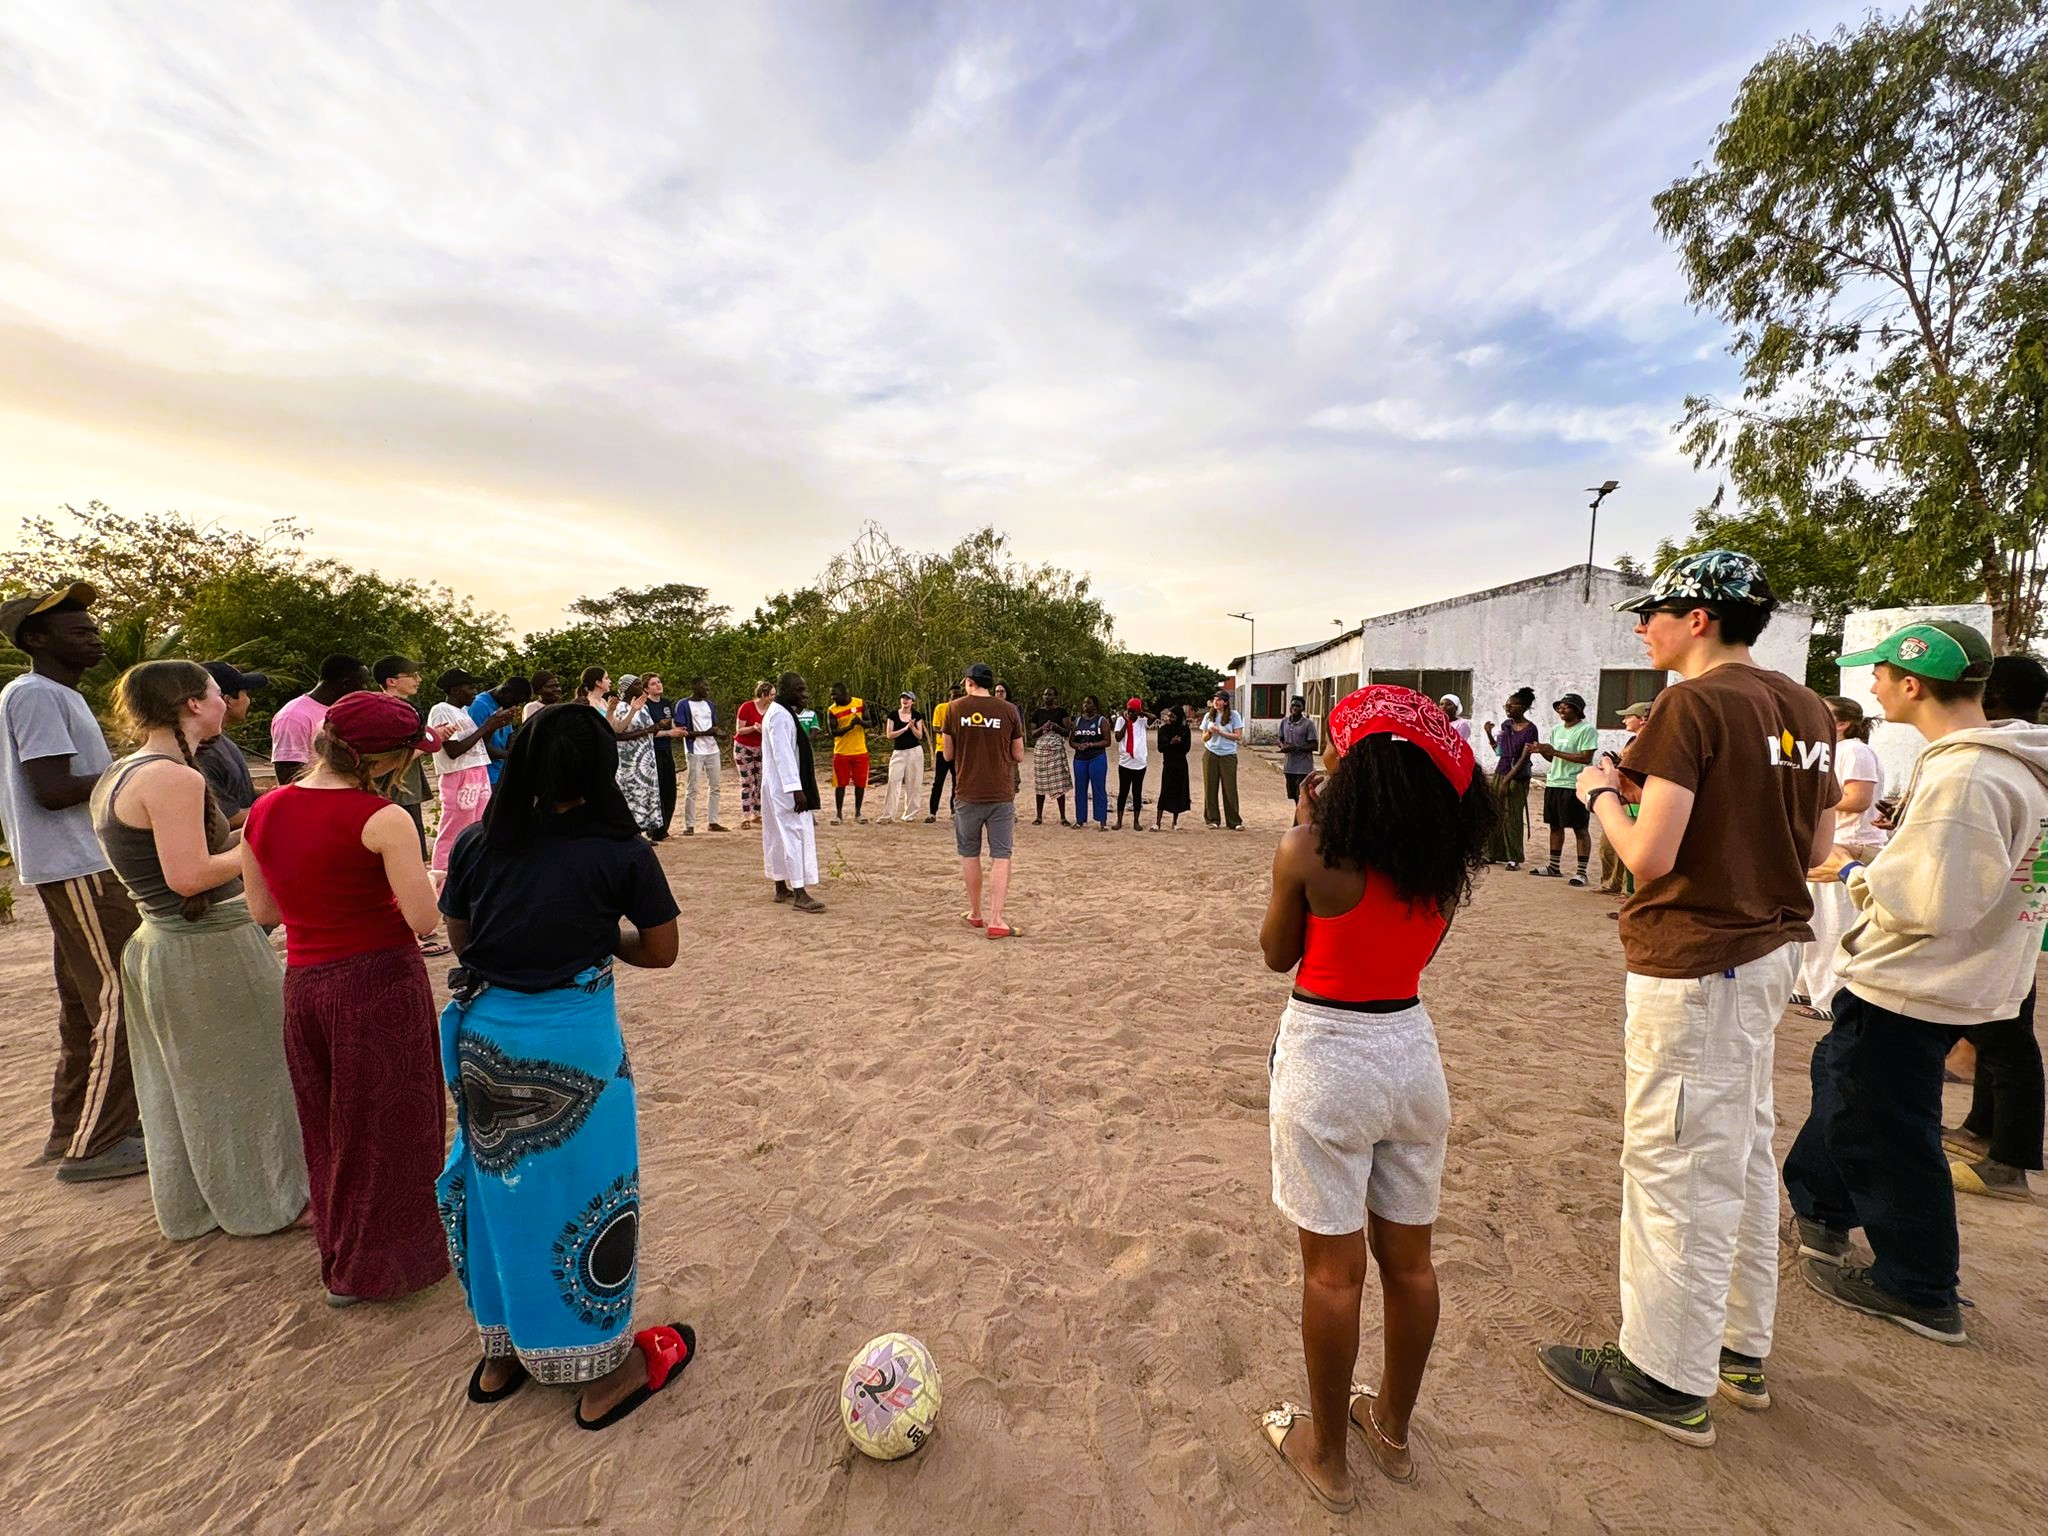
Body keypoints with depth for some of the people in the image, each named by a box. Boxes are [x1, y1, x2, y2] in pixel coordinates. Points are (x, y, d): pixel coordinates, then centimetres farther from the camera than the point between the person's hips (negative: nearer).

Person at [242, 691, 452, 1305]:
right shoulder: (383, 819, -20)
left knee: (329, 1123, 24)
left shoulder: (264, 812, 0)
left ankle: (338, 1245, 43)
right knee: (385, 1124, 12)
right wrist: (427, 881, -1)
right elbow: (425, 920, -20)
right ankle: (369, 1268, 29)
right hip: (381, 982, -6)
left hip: (304, 984, 6)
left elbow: (263, 911, 10)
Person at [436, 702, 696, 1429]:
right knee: (585, 1194, 12)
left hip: (483, 1035, 5)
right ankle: (604, 1373, 31)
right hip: (571, 1039, -4)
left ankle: (502, 1356, 43)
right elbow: (660, 952, -6)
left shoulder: (477, 844, -2)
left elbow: (459, 939, 9)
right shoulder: (622, 853, -13)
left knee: (500, 1183, 22)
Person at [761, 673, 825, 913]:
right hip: (785, 788, -11)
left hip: (778, 787, 11)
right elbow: (783, 755, -25)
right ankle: (799, 893, -10)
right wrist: (796, 789, -27)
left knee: (779, 836, 14)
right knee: (796, 835, -10)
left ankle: (781, 888, 22)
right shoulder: (780, 715, -17)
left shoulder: (783, 713, 15)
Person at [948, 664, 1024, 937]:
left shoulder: (955, 708, -2)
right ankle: (995, 920, -3)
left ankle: (975, 914, 26)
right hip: (1001, 794, -1)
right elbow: (1018, 756, 3)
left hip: (968, 794, 1)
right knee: (1001, 857, 3)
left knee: (970, 855, 15)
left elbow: (948, 754, 4)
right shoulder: (1009, 710, -3)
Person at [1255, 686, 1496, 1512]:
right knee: (1409, 1260, 21)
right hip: (1411, 1050, 6)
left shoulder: (1309, 854, -19)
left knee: (1333, 1268, 11)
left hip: (1326, 1057, -5)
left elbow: (1277, 954, -4)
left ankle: (1326, 1451, 31)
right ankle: (1391, 1428, 42)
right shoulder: (1447, 861, -3)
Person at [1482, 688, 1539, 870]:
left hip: (1518, 778, -6)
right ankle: (1493, 853, 16)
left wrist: (1508, 779, -20)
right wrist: (1489, 734, 1)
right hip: (1500, 773, 6)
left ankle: (1514, 858, 7)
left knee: (1512, 816, -2)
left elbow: (1524, 758, -15)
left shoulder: (1530, 729, -11)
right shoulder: (1506, 725, 7)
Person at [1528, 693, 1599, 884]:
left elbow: (1586, 757, -17)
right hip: (1553, 783, 8)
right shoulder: (1556, 729, 14)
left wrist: (1555, 752, -18)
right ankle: (1553, 867, 23)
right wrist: (1542, 751, -2)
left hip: (1575, 786, -8)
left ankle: (1582, 872, 4)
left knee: (1580, 829, -1)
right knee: (1555, 826, 14)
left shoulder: (1587, 729, -9)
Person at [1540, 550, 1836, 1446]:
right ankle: (1742, 1349, 35)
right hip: (1772, 950, 9)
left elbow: (1649, 857, -21)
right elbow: (1816, 848, 14)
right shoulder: (1808, 709, 8)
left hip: (1694, 960, -9)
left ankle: (1668, 1379, 16)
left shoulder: (1692, 704, -16)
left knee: (1677, 1165, 2)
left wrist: (1602, 792, -3)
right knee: (1743, 1154, 20)